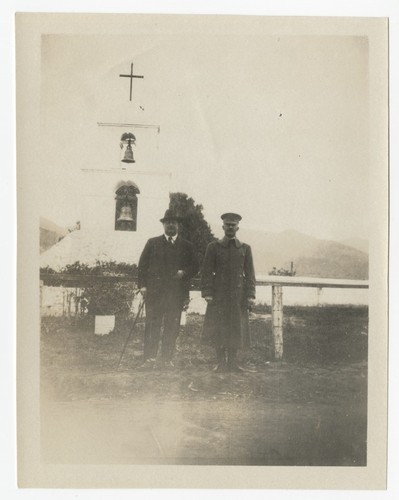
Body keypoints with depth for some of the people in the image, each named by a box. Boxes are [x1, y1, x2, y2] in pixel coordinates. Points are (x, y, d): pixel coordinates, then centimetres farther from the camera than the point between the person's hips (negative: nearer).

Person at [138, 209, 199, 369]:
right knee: (152, 325, -4)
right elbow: (142, 265, 8)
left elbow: (195, 267, 12)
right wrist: (143, 285, -2)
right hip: (154, 291, 0)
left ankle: (167, 359, 8)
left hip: (177, 293, 1)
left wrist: (184, 273, -9)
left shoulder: (187, 246, 13)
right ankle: (149, 358, -1)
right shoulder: (152, 243, 12)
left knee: (172, 327, 0)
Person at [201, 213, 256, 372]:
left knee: (236, 328, 4)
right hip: (218, 295, -1)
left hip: (238, 295, 2)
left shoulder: (245, 248, 9)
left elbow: (250, 274, 7)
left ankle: (232, 362, 15)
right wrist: (207, 293, -8)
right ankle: (221, 362, 10)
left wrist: (250, 295, -1)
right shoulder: (213, 247, 4)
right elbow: (207, 272, 1)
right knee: (218, 329, 0)